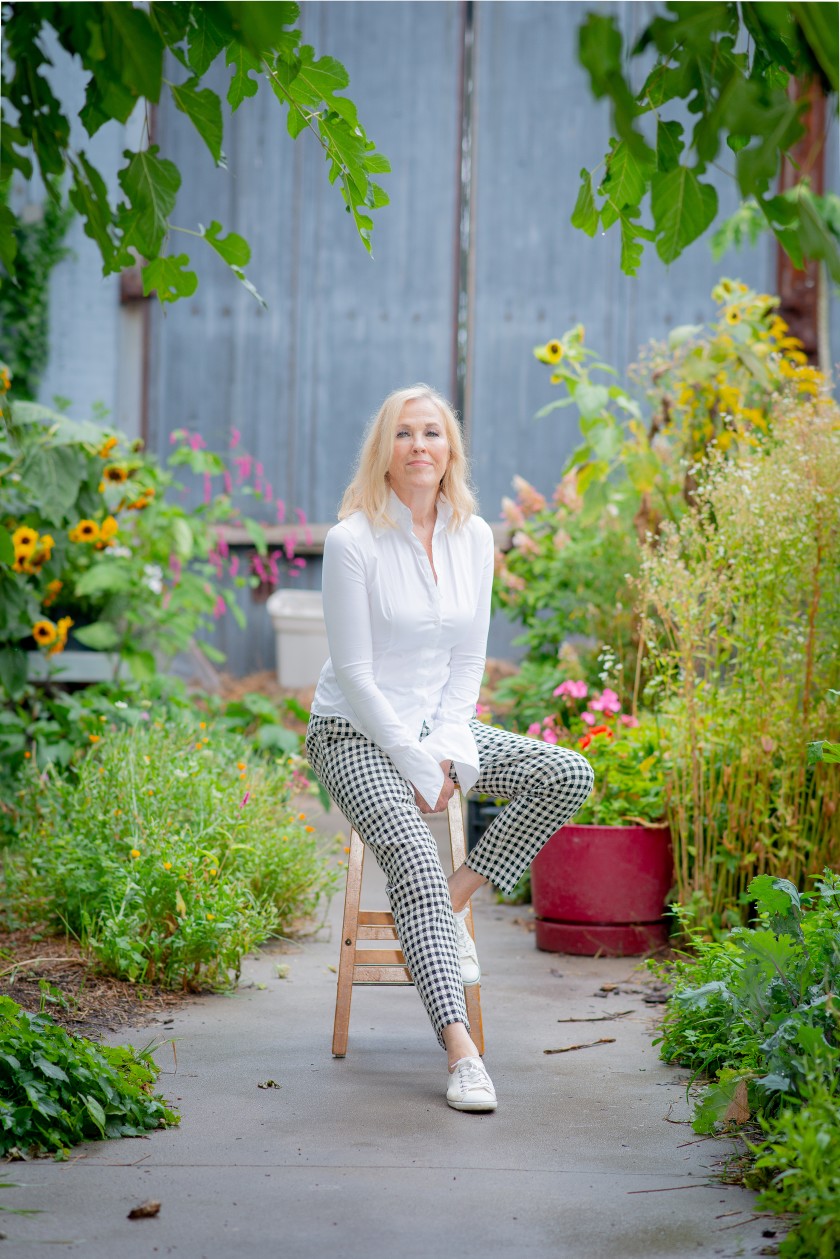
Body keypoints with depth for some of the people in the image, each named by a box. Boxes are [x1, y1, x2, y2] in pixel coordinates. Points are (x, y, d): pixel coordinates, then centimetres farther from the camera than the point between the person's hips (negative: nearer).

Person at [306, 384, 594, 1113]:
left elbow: (469, 662, 7)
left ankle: (454, 903, -4)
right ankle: (459, 1047, -34)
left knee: (568, 775, -13)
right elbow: (353, 673, -14)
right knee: (412, 853, -30)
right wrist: (417, 767, -17)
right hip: (356, 733, -6)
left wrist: (448, 752, -8)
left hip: (440, 727, 6)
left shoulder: (474, 537, 3)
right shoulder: (353, 541, -13)